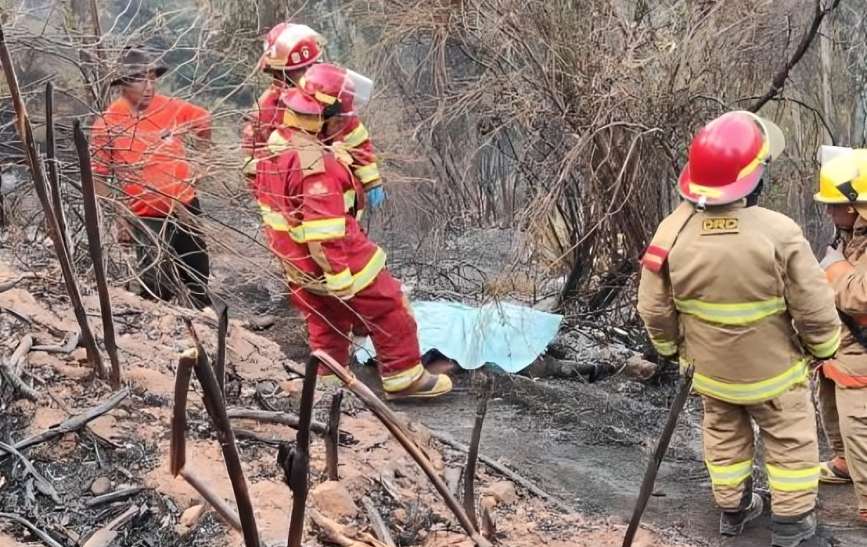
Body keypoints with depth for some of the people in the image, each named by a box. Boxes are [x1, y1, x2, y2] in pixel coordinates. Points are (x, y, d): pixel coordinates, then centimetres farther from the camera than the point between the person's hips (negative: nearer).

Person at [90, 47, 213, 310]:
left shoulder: (170, 107, -6)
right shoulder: (107, 124, -15)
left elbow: (204, 120, 15)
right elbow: (99, 177, -9)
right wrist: (118, 218, -10)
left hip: (185, 206, 4)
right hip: (146, 217, -4)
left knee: (199, 272, 20)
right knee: (158, 286, -3)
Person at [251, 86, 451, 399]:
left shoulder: (272, 147, 1)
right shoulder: (313, 162, -29)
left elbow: (263, 195, 15)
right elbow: (322, 228, -31)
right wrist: (340, 277, -26)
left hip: (297, 262, 9)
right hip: (331, 259, -9)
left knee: (326, 322, 23)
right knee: (388, 309, 7)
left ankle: (330, 381, 32)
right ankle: (404, 378, 17)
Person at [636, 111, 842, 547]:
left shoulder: (672, 232, -21)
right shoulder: (778, 233, -31)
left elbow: (654, 308, -9)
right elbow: (814, 308, -21)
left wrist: (671, 347, 11)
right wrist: (823, 348, 0)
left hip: (709, 368, 3)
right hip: (772, 369, -3)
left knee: (724, 435, 25)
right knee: (790, 440, 19)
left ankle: (733, 509, 41)